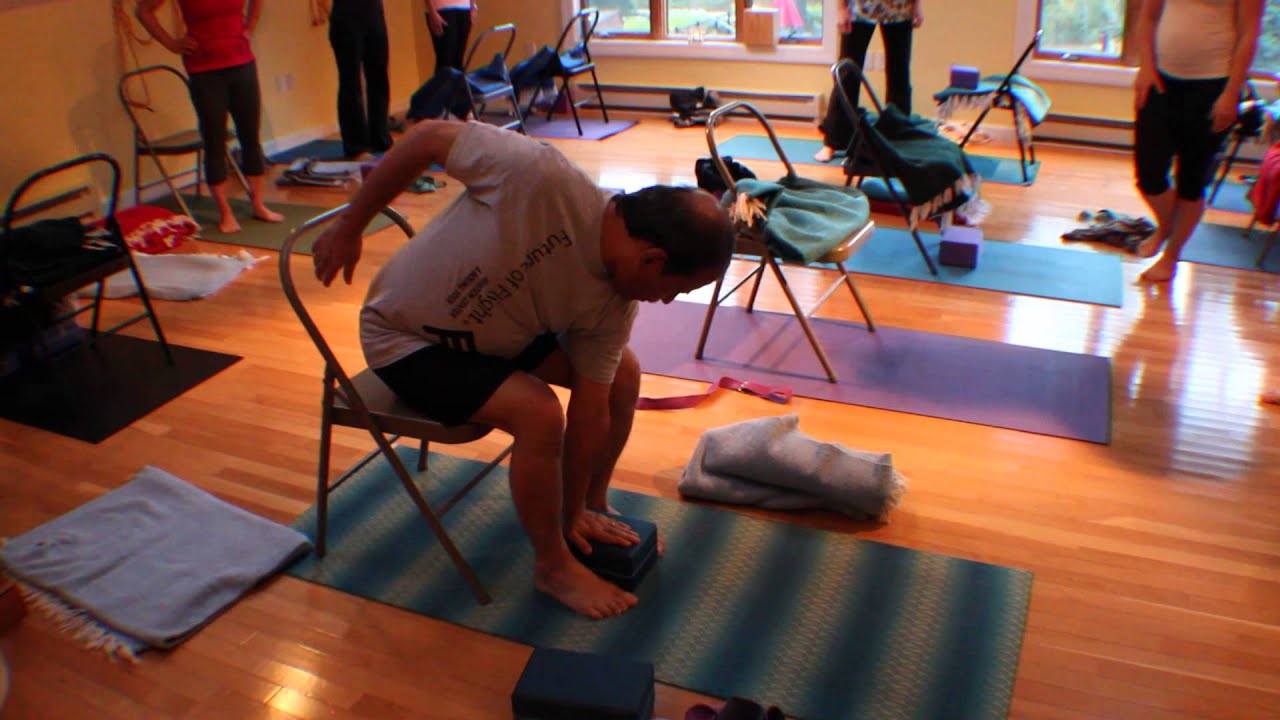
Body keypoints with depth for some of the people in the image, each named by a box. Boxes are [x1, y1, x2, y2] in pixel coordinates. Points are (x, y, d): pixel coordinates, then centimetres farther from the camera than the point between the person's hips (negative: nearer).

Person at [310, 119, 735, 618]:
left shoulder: (613, 304, -15)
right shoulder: (540, 176, -36)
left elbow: (590, 411, -8)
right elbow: (430, 137, -24)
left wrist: (574, 512, -2)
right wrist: (349, 226, -16)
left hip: (495, 331, 6)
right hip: (406, 338, -6)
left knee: (623, 373, -1)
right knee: (539, 413, -25)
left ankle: (593, 507, 20)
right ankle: (552, 567, -3)